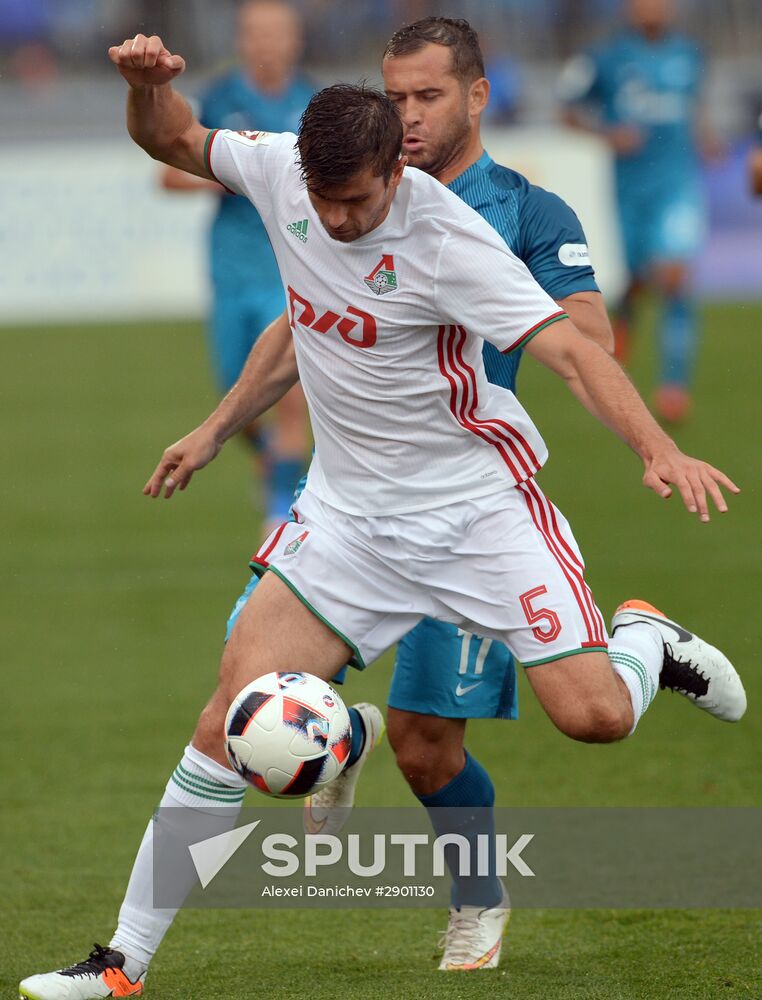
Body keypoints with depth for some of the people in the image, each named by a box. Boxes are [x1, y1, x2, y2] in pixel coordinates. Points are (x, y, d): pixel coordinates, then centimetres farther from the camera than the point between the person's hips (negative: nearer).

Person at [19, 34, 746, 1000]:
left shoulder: (445, 239, -23)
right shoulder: (279, 171, -7)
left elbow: (568, 349, -27)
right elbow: (170, 139, 12)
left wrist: (658, 448, -42)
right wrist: (148, 81, -11)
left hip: (474, 504, -4)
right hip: (348, 512, 4)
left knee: (595, 715, -14)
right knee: (232, 715, -9)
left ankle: (646, 640, 26)